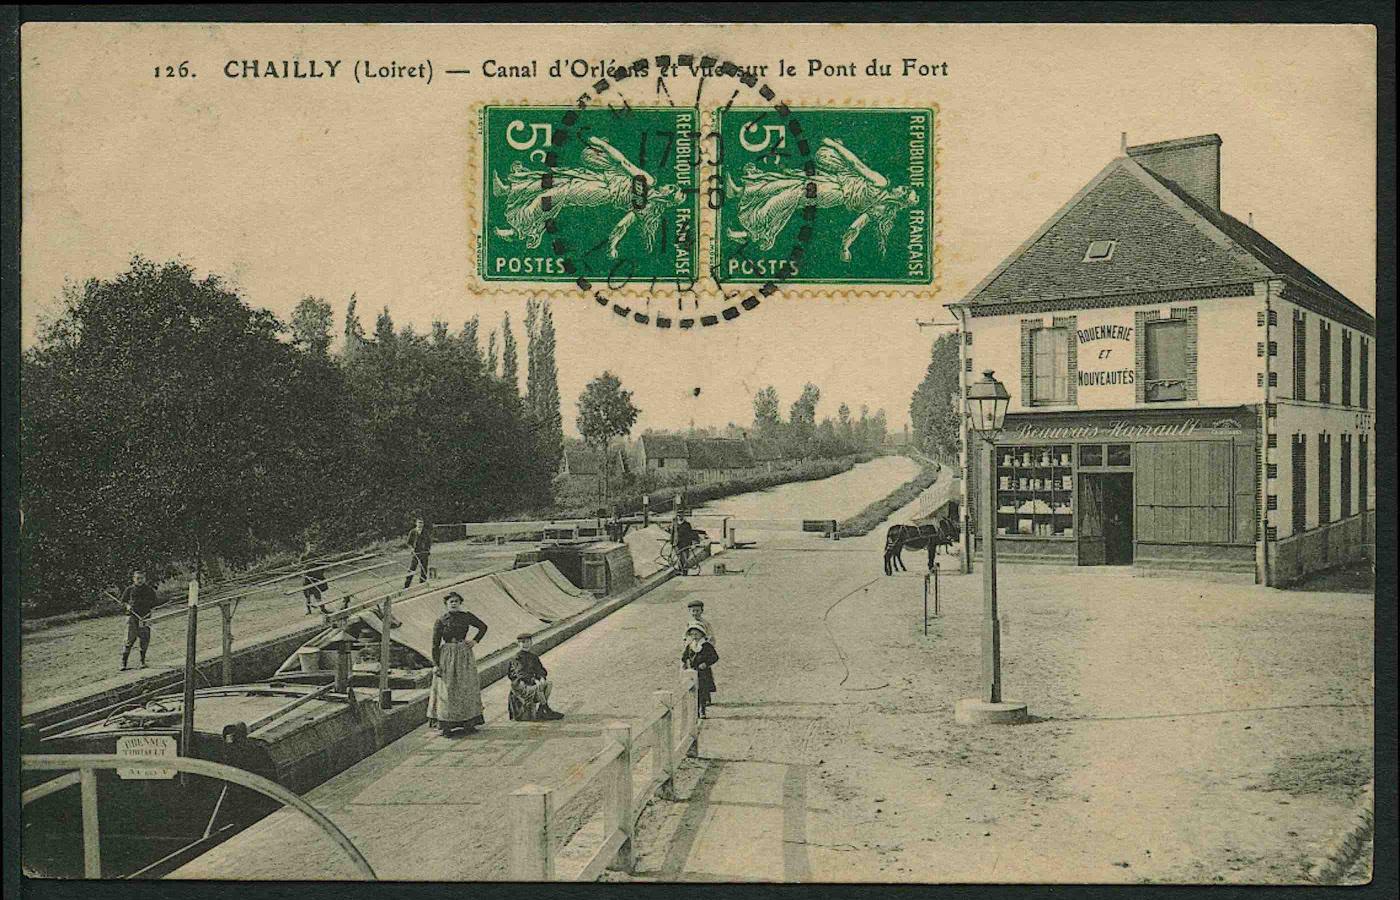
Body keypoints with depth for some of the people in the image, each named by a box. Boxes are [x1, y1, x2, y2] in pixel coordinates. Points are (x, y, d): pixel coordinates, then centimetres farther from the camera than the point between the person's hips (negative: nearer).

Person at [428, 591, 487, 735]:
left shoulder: (466, 616, 3)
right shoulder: (441, 621, -3)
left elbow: (483, 627, 17)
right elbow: (435, 644, -4)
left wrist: (475, 641, 4)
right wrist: (435, 664, -10)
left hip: (465, 655, 2)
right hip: (446, 657, -2)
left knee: (466, 687, 4)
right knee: (446, 689, -3)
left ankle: (468, 722, 11)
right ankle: (446, 724, 1)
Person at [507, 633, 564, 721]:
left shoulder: (534, 656, 14)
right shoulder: (516, 658, -6)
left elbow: (540, 670, 13)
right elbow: (519, 673, -17)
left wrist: (542, 678, -11)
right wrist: (534, 680, -27)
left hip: (532, 683, 7)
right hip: (520, 685, -7)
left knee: (548, 684, -17)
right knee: (539, 687, -30)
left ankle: (541, 710, -16)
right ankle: (546, 710, -22)